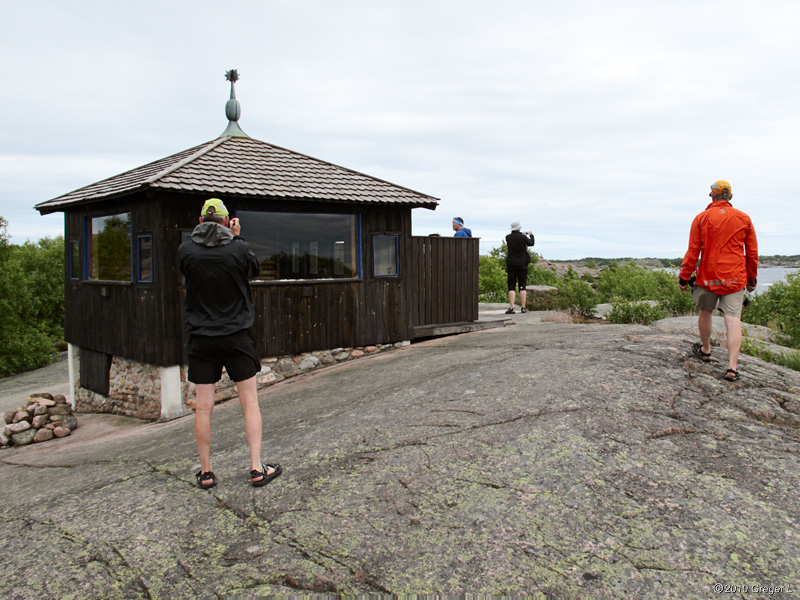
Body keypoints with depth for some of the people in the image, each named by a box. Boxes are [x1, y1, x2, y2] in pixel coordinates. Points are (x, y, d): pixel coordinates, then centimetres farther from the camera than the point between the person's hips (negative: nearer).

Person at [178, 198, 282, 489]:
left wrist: (200, 234, 14)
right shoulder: (238, 248, -8)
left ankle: (206, 472, 17)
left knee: (203, 407, 7)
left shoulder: (186, 250, -5)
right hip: (237, 337, -1)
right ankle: (257, 469, 9)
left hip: (201, 338, 2)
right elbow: (254, 268, 11)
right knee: (250, 402, 7)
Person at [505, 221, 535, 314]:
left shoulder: (508, 237, -3)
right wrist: (531, 235, 27)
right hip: (522, 263, -1)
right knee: (522, 286, 5)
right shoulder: (522, 237, -9)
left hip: (511, 264, 1)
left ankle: (511, 308, -8)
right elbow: (531, 243, 8)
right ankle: (523, 307, 4)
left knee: (511, 286, 1)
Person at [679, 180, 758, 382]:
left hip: (708, 276, -1)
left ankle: (705, 350, 36)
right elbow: (752, 252, 9)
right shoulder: (744, 218, 5)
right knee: (733, 320, -3)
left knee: (705, 312, 19)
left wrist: (684, 277, 2)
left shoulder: (701, 218, -2)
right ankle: (732, 367, -11)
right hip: (735, 278, 1)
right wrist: (752, 278, 18)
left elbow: (693, 251, -4)